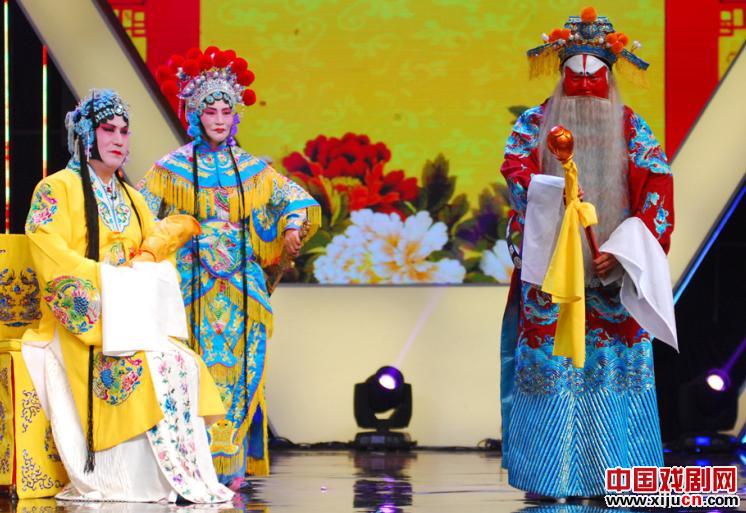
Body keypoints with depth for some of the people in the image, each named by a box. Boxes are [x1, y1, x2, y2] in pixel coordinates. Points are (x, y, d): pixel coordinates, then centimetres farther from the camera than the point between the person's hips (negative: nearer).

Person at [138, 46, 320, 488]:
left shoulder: (250, 168, 10)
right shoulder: (174, 168, 2)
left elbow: (294, 196, 13)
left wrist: (294, 223, -6)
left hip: (241, 284, 3)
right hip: (194, 282, -3)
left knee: (239, 371, 0)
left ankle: (233, 462, 4)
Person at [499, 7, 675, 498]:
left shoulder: (631, 128, 6)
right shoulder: (536, 122, 7)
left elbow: (657, 190, -2)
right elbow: (515, 166, -9)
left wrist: (622, 249, -14)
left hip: (610, 273, 0)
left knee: (614, 362, -2)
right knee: (550, 361, -3)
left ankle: (612, 475, 3)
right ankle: (551, 474, 2)